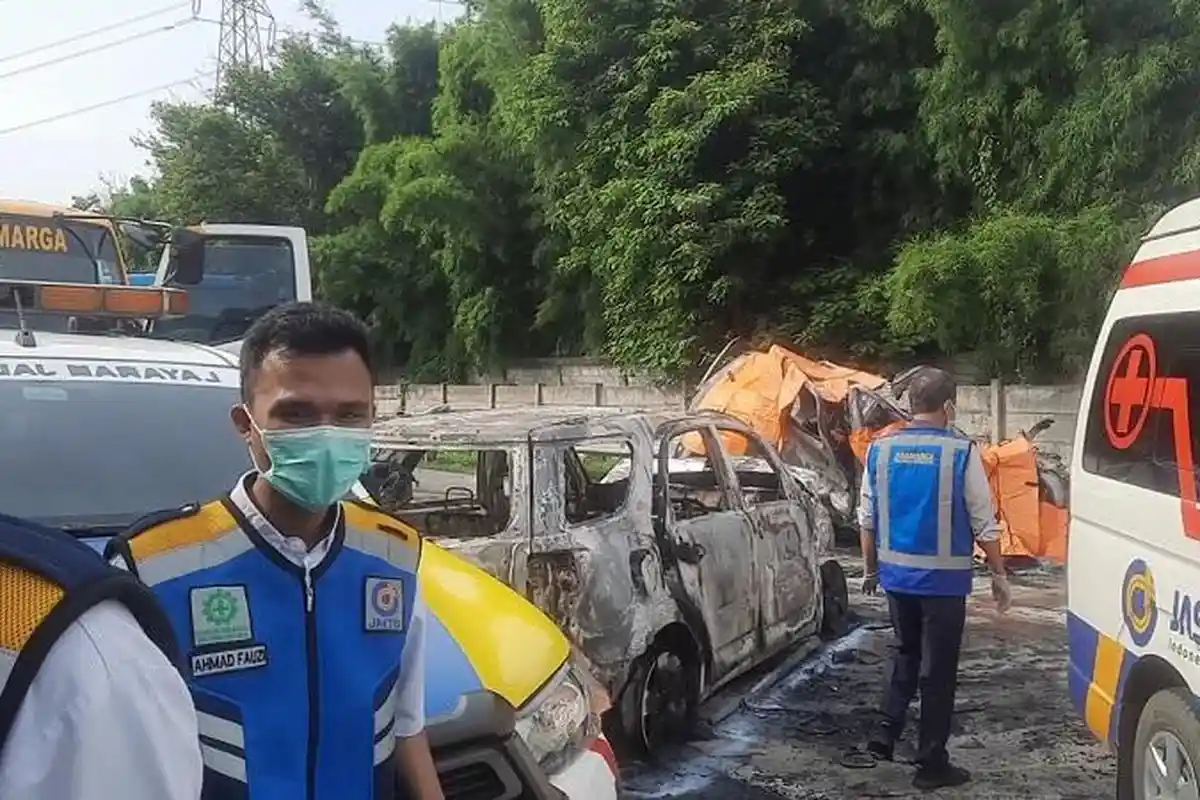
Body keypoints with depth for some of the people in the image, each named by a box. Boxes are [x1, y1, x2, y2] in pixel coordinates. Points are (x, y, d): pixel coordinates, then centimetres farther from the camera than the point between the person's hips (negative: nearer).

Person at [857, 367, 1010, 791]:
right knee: (938, 669, 6)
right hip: (944, 579, -4)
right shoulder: (960, 451, -11)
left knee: (906, 654, 23)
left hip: (896, 574, 4)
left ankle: (886, 733, 18)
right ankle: (932, 764, 13)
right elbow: (984, 522, -7)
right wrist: (999, 574, 4)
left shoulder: (881, 449, 1)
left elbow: (867, 519, 7)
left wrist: (871, 570, 19)